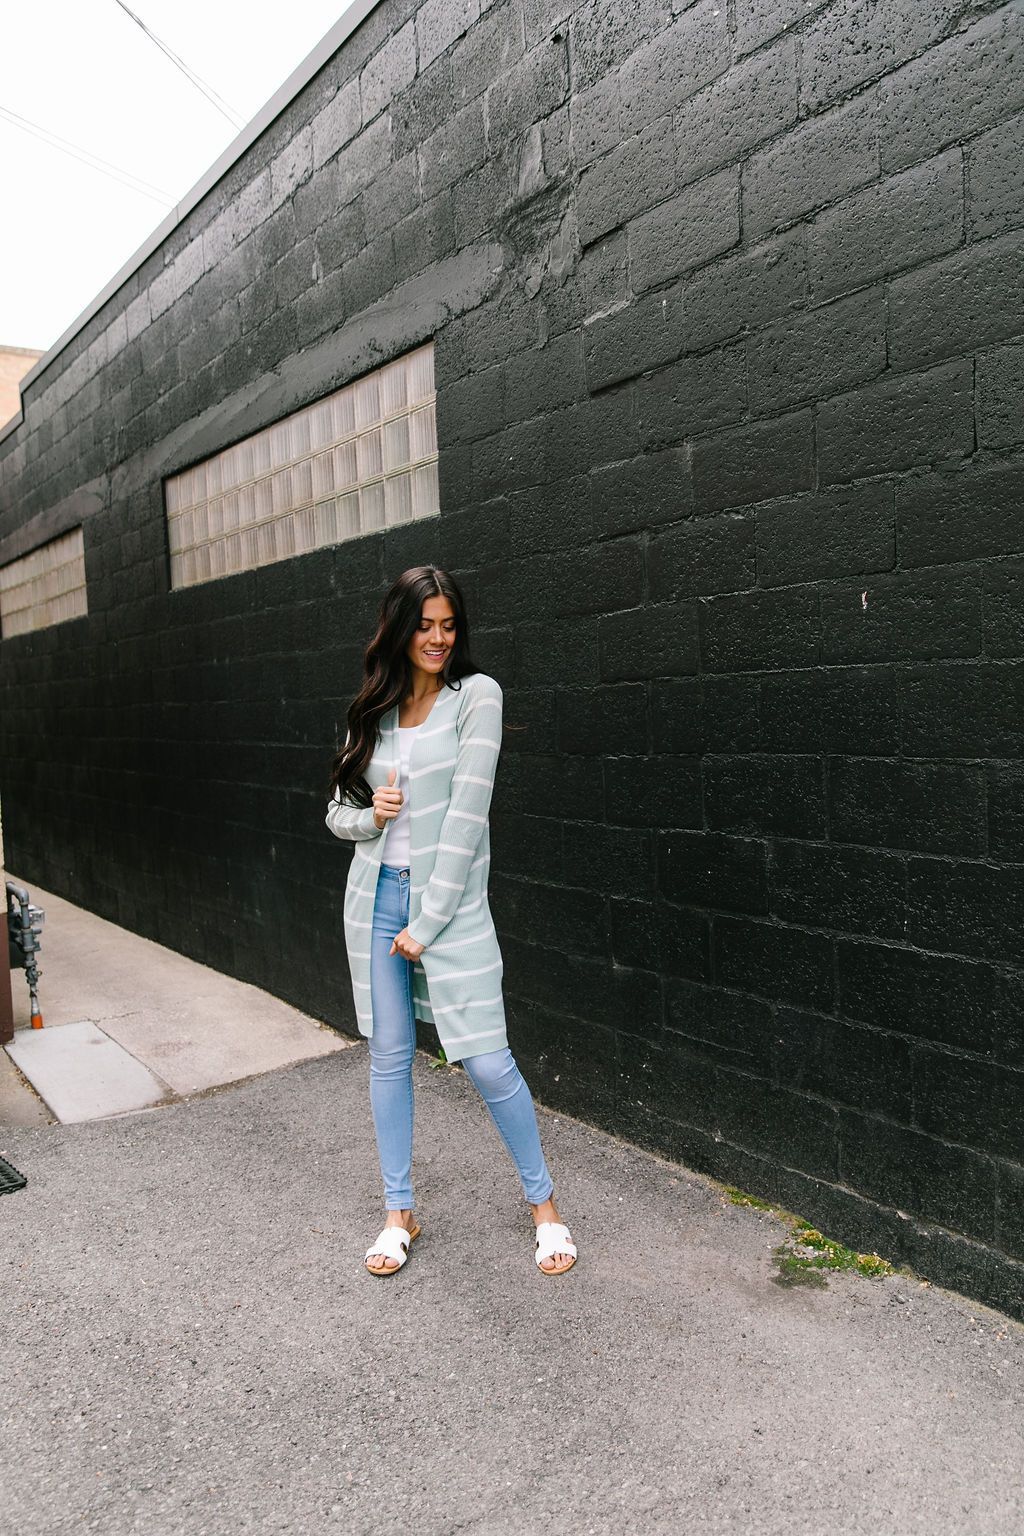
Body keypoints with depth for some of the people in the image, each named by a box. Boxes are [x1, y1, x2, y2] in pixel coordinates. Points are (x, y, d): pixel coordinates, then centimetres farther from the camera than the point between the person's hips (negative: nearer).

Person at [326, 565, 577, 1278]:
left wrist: (428, 924, -15)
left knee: (488, 1061, -3)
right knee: (389, 1056, 11)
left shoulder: (476, 695, -8)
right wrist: (369, 814, -12)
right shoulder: (375, 710, 7)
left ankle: (545, 1205, 20)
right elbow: (337, 811, 13)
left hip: (450, 900, -5)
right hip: (377, 896, 5)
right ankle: (400, 1213, 28)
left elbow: (467, 812, -15)